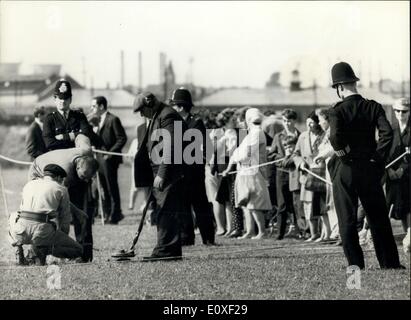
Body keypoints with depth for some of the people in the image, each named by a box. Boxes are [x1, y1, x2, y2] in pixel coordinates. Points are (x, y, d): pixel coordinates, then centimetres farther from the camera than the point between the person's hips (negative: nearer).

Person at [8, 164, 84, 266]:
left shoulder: (29, 184, 24)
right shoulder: (61, 189, 13)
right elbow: (65, 219, 14)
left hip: (21, 229, 4)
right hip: (43, 230, -4)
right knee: (78, 250, 11)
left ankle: (19, 250, 13)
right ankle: (44, 249, -13)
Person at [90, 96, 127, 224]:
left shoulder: (113, 120, -10)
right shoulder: (100, 121, 17)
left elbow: (122, 139, -14)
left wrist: (110, 153, -17)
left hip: (110, 160, -8)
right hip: (100, 159, 8)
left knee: (112, 188, -3)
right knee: (104, 189, 10)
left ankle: (114, 216, 3)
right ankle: (108, 213, 17)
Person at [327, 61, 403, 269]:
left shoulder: (338, 111, -9)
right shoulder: (373, 107, 1)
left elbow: (335, 137, -25)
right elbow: (387, 133, -11)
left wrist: (343, 153, -10)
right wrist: (377, 158, -6)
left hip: (345, 170, -3)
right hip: (369, 169, 3)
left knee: (347, 221, 5)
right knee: (378, 219, 12)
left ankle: (356, 265, 1)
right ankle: (390, 263, 13)